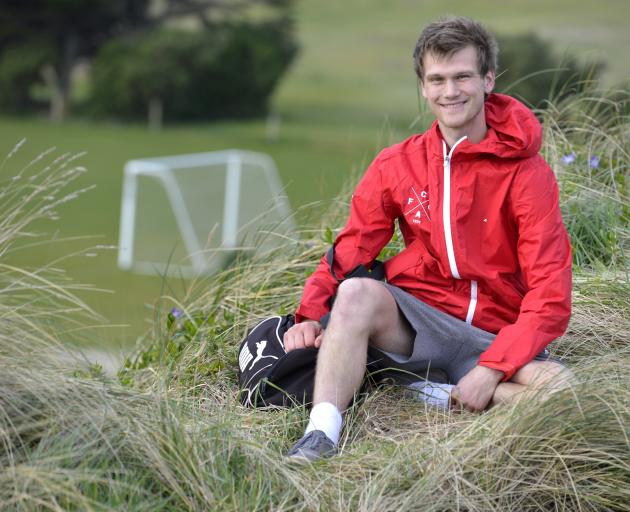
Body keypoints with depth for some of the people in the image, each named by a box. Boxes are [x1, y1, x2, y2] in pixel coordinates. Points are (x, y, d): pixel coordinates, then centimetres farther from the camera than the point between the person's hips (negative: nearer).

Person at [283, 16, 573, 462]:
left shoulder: (526, 173, -6)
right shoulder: (397, 164, 5)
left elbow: (549, 297, -11)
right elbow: (350, 250, 5)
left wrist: (492, 369, -21)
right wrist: (311, 316, -14)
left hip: (494, 337, -2)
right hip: (415, 321, 2)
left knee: (561, 387, -32)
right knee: (356, 292, -30)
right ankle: (321, 437, -36)